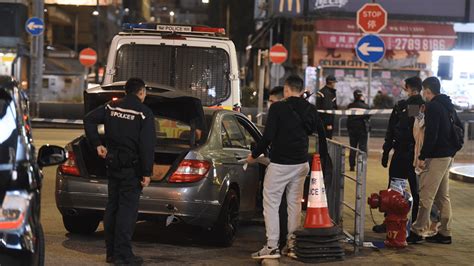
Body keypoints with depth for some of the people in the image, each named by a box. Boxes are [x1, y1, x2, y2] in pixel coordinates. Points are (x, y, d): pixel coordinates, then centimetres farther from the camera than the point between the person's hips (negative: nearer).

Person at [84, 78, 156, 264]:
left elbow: (89, 119, 3)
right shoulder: (144, 113, -10)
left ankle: (111, 252, 19)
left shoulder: (111, 107, 7)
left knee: (112, 207, 13)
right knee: (127, 208, -3)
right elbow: (147, 146, -14)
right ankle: (123, 254, -4)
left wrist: (97, 144, 4)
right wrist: (147, 172, -12)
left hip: (112, 164, 6)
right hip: (131, 167, -6)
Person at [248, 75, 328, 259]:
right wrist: (323, 157, 23)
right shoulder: (310, 110, 6)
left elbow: (268, 136, -17)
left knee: (271, 204, 1)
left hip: (280, 164, -6)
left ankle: (272, 246, -4)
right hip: (301, 164, 6)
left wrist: (254, 155, -3)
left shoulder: (278, 108, -12)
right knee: (295, 203, 15)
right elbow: (321, 135, 10)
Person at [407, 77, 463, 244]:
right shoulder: (449, 106, 15)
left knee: (425, 196, -6)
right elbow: (459, 128, 21)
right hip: (448, 156, 9)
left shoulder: (433, 107, -14)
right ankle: (445, 233, 17)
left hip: (436, 157, -9)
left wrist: (422, 157, -18)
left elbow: (431, 135, -21)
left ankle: (417, 231, -4)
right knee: (443, 196, 14)